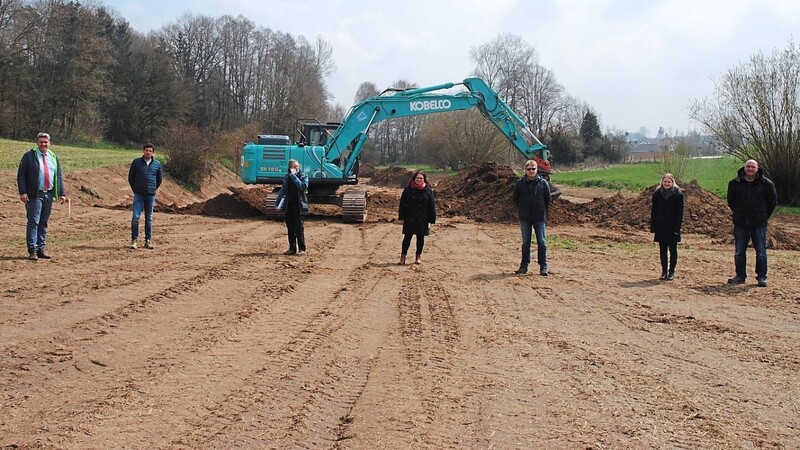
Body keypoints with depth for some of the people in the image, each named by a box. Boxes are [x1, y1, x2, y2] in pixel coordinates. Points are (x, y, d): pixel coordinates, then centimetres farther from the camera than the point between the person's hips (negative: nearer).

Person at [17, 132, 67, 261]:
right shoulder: (29, 156, 0)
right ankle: (32, 250, -6)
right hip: (34, 195, -5)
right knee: (33, 222, -7)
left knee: (44, 222, 9)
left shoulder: (54, 157, 14)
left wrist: (62, 193, 6)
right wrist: (22, 192, -14)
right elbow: (21, 175, -4)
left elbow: (59, 177, 15)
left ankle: (41, 249, 14)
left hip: (49, 194, 5)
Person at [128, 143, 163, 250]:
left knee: (149, 219, 7)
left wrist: (153, 189, 12)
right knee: (135, 217, -9)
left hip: (151, 196, 2)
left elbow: (159, 179, 15)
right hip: (139, 195, -2)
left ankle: (148, 240, 15)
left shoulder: (157, 164, 3)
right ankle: (134, 240, -1)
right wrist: (135, 190, 7)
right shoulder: (136, 162, -1)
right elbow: (131, 177, 7)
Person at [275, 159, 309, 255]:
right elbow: (282, 191, 15)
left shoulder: (303, 176, 0)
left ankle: (302, 249, 0)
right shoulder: (286, 178, 11)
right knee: (290, 228, 7)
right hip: (288, 206, 4)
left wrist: (294, 176, -16)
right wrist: (277, 203, 9)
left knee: (299, 228, -5)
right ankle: (292, 248, 14)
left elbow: (302, 186, -18)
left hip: (299, 206, -4)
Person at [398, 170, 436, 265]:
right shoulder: (408, 190, 1)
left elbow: (432, 206, 1)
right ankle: (403, 257, 5)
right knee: (407, 237, 0)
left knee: (420, 237, 7)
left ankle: (418, 256, 18)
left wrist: (431, 220, -3)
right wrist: (402, 217, -2)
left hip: (423, 219, 0)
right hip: (410, 218, 0)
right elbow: (402, 204, 3)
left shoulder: (428, 191, 0)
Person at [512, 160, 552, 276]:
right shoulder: (519, 183, 0)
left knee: (541, 242, 1)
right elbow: (515, 199, 11)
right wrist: (522, 209, 10)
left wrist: (542, 210, 8)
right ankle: (524, 266, 14)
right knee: (525, 242, 8)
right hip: (524, 218, 1)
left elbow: (548, 199, 8)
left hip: (539, 217, -1)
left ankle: (543, 267, 6)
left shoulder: (543, 183, -2)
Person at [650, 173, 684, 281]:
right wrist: (653, 228, 1)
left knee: (673, 250, 4)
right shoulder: (657, 194, 4)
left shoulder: (678, 195, -4)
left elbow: (680, 213, -4)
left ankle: (671, 272, 12)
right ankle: (664, 271, 15)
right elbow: (653, 212, 6)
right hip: (661, 226, 3)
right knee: (662, 250, 7)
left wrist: (677, 228, -10)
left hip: (672, 227, -3)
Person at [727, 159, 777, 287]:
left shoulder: (766, 184, -4)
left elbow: (773, 202, 7)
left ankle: (761, 277, 9)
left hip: (759, 223, -2)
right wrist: (738, 213, 11)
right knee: (739, 251, 7)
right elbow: (731, 201, 14)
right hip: (740, 223, 2)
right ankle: (740, 276, 17)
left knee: (761, 251, 1)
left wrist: (764, 216, 7)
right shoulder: (735, 183, 0)